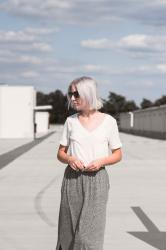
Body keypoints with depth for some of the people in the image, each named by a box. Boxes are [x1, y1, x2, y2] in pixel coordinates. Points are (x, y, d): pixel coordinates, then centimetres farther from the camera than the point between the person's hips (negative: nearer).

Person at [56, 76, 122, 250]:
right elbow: (60, 153, 12)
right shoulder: (71, 121, 6)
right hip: (72, 179, 3)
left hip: (96, 179, -2)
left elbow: (118, 154, 6)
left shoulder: (108, 121, 0)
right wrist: (69, 159, -11)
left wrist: (101, 161, -13)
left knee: (90, 233, -7)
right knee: (69, 230, 7)